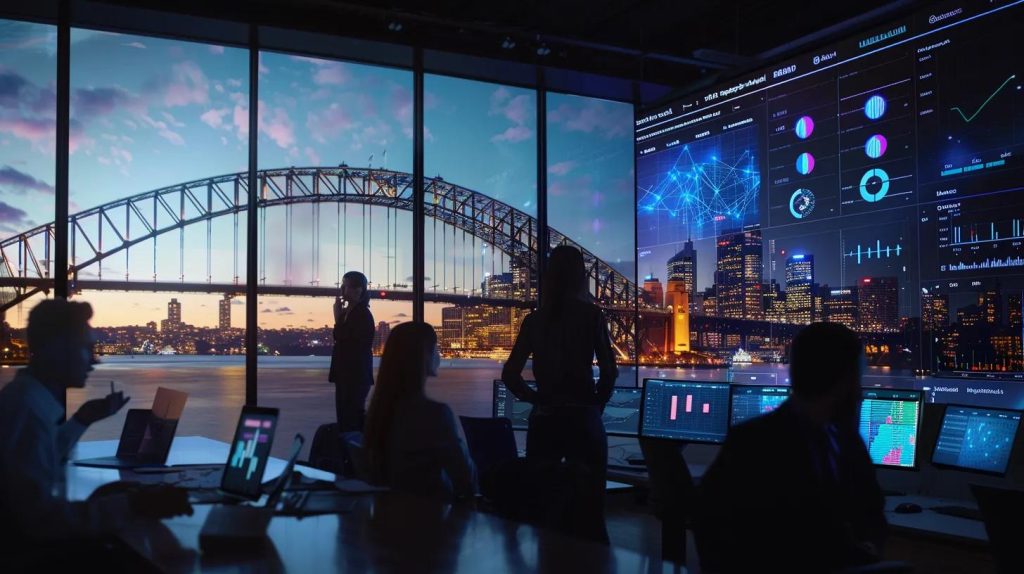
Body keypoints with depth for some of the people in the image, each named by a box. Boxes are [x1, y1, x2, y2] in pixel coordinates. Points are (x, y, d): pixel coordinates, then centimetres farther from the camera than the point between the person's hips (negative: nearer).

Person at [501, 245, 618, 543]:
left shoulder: (534, 319, 4)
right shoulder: (591, 314, -5)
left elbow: (510, 374, 2)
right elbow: (609, 371, -9)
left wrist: (538, 399, 9)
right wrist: (595, 405, 5)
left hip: (543, 419, 3)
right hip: (582, 417, -3)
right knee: (590, 510, 5)